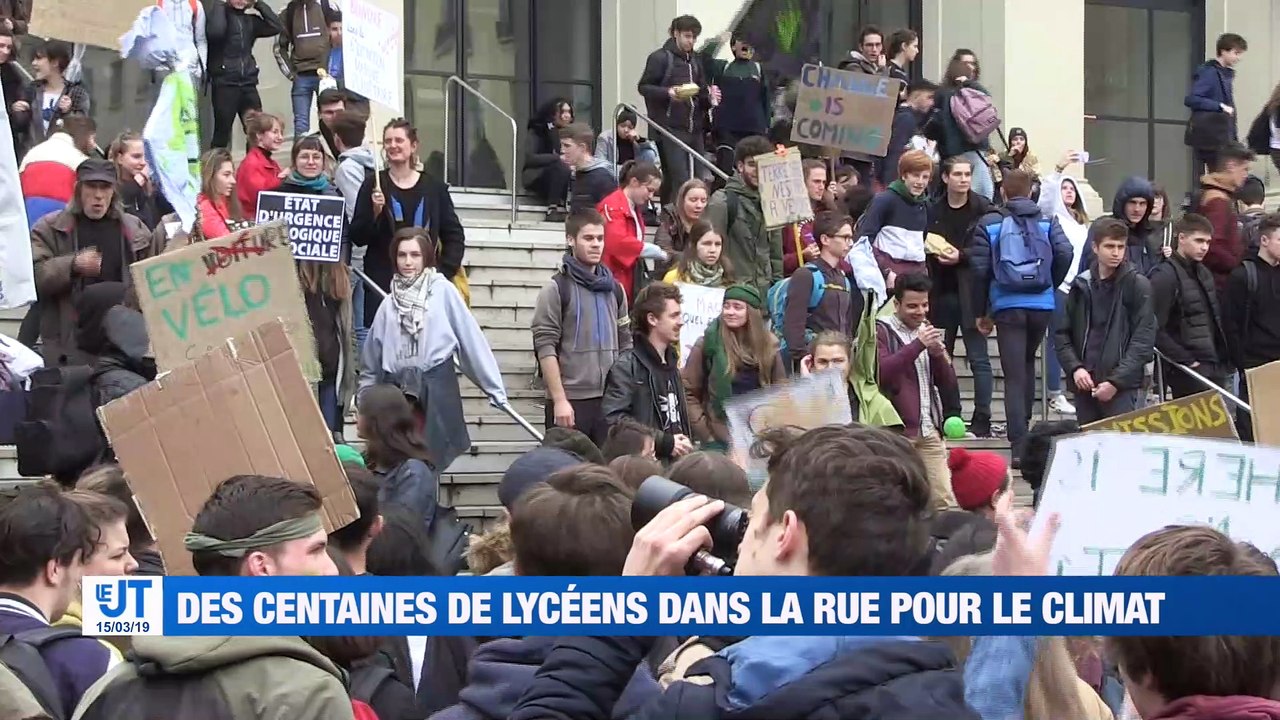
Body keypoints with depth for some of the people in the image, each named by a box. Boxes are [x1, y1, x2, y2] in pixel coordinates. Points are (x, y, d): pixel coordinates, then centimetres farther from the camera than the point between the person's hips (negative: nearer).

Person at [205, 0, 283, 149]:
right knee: (222, 133, -1)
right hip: (224, 82, -5)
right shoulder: (218, 12, -2)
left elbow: (277, 27, 0)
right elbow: (215, 31, -24)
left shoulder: (250, 19, 13)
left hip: (248, 82, 5)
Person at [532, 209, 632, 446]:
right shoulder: (556, 289, -4)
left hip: (611, 400, 5)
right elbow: (545, 348, -9)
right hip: (571, 400, -5)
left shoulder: (614, 289, 14)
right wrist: (559, 399, -15)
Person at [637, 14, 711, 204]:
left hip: (695, 128, 7)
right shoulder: (660, 57, -3)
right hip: (670, 128, -7)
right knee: (678, 180, -15)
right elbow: (643, 87, -4)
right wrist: (668, 92, -20)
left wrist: (708, 98, 3)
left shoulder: (696, 60, 18)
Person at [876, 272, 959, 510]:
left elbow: (948, 381, 18)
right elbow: (881, 372, -17)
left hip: (930, 430, 6)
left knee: (944, 500, -3)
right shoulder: (881, 331, 0)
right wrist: (918, 345, -20)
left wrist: (938, 353, -2)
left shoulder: (927, 331, 20)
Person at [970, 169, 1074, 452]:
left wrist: (981, 311, 8)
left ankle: (1019, 443, -12)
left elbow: (980, 268, 0)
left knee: (1015, 375, -4)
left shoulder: (989, 224, 4)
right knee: (1027, 363, 25)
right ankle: (1024, 424, 27)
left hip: (1007, 306, -2)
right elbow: (1065, 253, -6)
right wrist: (1051, 285, 12)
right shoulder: (1048, 222, 8)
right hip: (1042, 306, 2)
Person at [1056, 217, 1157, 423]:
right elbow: (1063, 335, 13)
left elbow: (1144, 340, -6)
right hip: (1084, 386, 4)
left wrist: (1116, 381, -12)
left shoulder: (1138, 285, -1)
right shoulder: (1081, 285, 11)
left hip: (1122, 388, -4)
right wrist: (1075, 368, -5)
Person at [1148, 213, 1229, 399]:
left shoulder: (1203, 273, 15)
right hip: (1188, 373, -8)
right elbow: (1155, 330, -18)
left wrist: (1223, 359, 10)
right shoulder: (1165, 276, -12)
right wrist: (1186, 360, -16)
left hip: (1215, 368, 8)